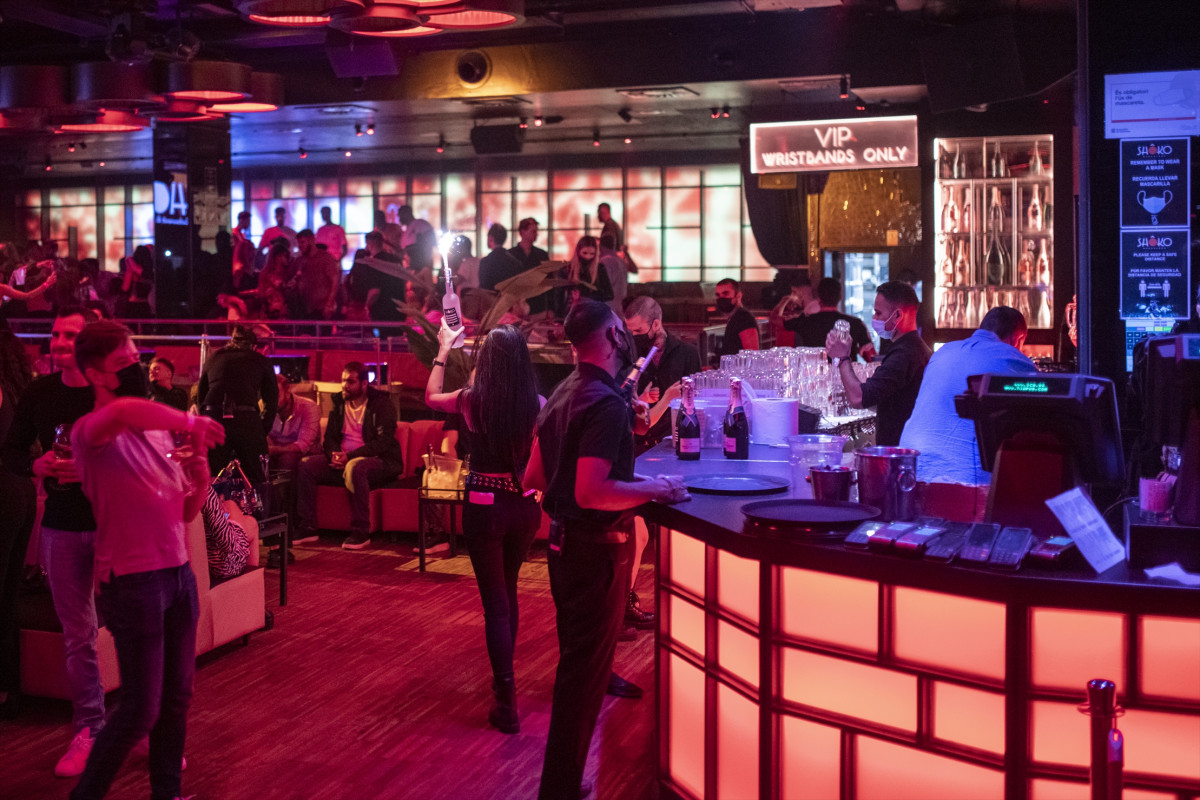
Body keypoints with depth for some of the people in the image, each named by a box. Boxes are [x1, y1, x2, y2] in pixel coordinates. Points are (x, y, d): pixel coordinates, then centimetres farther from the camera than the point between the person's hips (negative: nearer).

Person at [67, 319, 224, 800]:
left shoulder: (159, 429, 11)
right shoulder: (89, 431, -11)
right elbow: (122, 410, -38)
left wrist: (201, 473, -7)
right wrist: (192, 423, -27)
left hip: (178, 571, 7)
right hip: (132, 580, -7)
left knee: (177, 696, 12)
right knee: (142, 708, -4)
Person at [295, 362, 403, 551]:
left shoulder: (380, 404, -5)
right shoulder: (339, 402, 14)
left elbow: (384, 441, -16)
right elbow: (330, 437, 13)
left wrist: (350, 456, -25)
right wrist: (334, 455, -12)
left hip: (380, 461, -6)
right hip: (343, 461, 6)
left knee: (355, 467, -40)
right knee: (305, 465, -14)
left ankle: (361, 533, -33)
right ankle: (307, 528, -12)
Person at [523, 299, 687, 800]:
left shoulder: (564, 393, 9)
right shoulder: (606, 402, -21)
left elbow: (534, 477, 14)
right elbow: (592, 492, -29)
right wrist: (653, 489, -19)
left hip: (564, 542, 10)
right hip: (597, 548, -10)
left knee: (577, 659, 20)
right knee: (586, 670, -1)